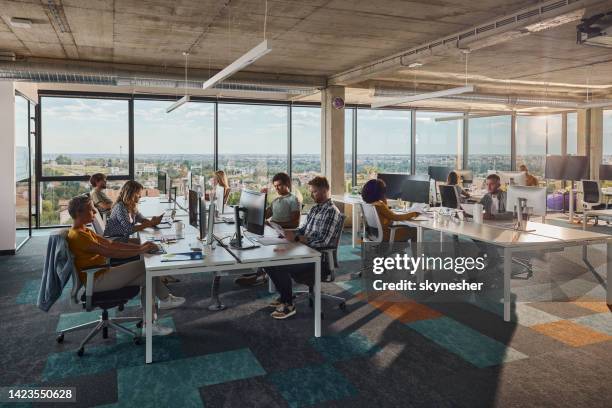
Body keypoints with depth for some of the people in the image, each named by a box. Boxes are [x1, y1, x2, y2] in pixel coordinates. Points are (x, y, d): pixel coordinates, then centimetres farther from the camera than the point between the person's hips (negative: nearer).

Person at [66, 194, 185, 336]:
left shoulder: (84, 231, 13)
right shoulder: (77, 236, -20)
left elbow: (110, 243, 10)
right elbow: (109, 252, -26)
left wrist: (140, 246, -1)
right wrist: (141, 251, -22)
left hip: (102, 274, 10)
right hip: (95, 280, -10)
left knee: (146, 276, -2)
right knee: (143, 266, -15)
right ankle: (165, 299, 0)